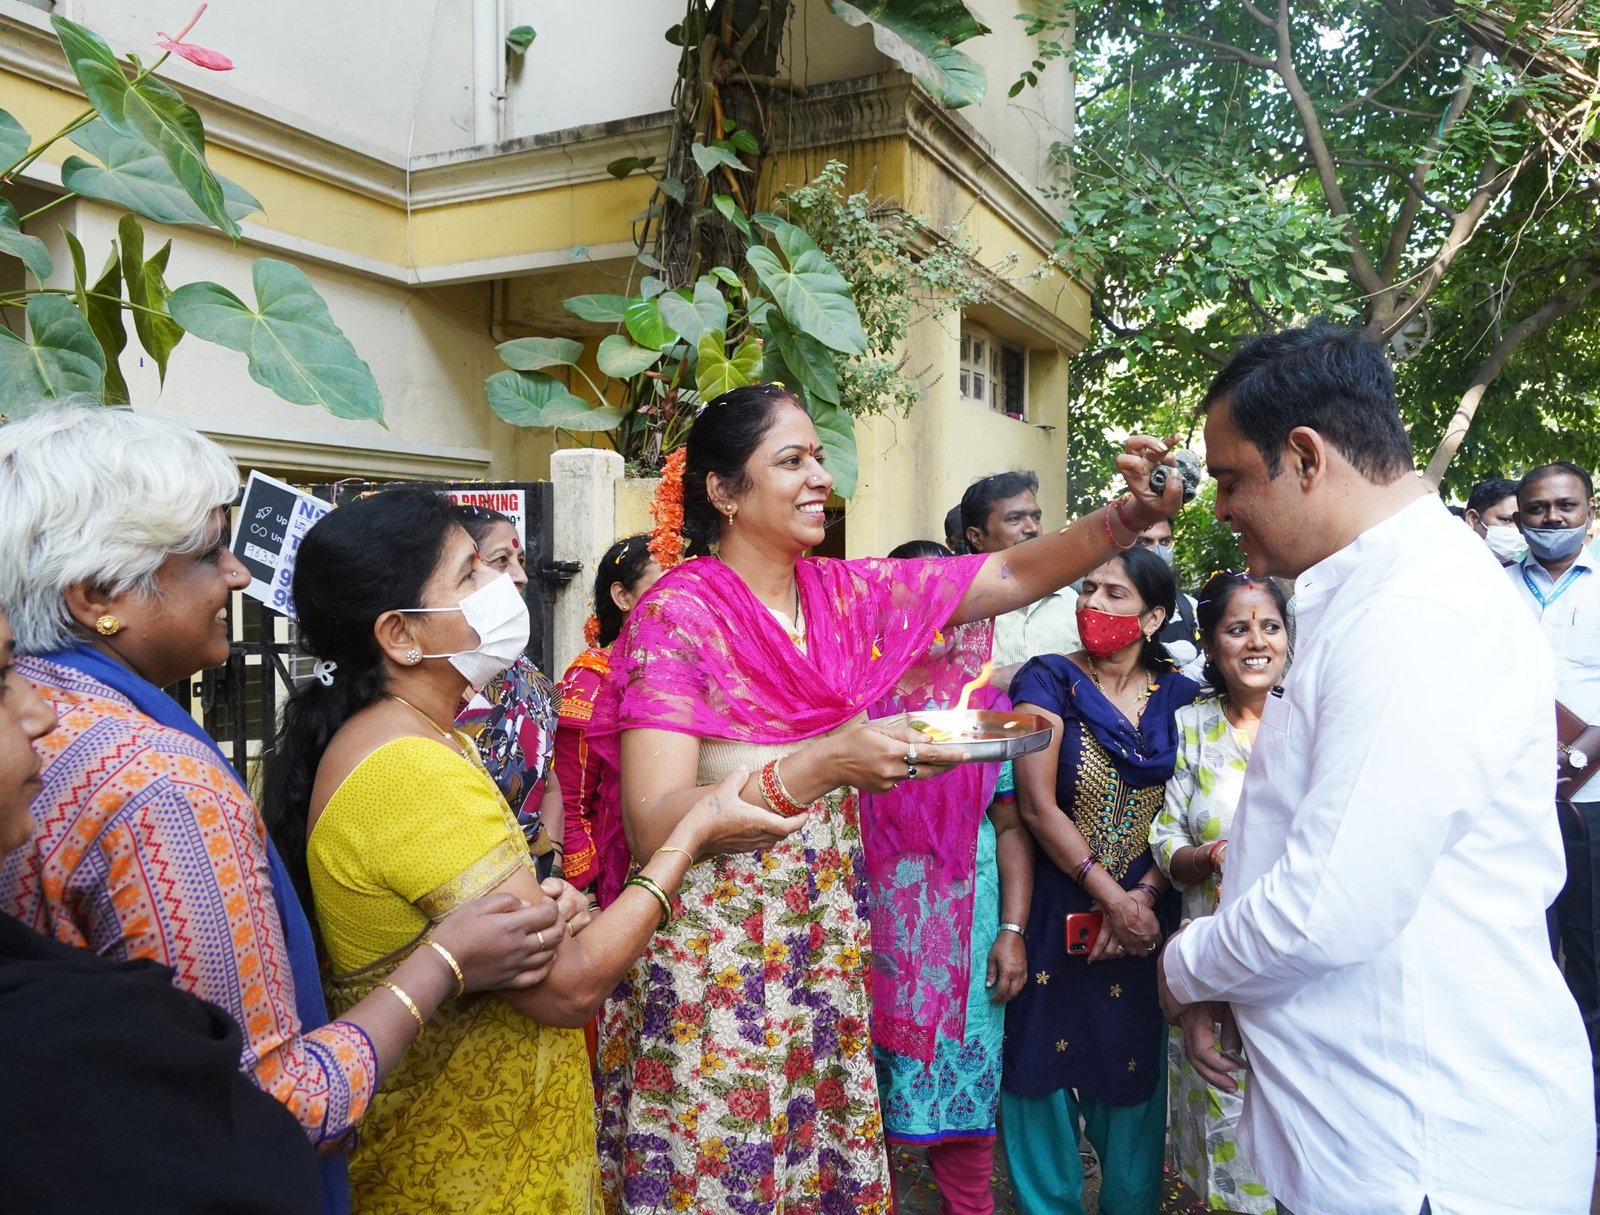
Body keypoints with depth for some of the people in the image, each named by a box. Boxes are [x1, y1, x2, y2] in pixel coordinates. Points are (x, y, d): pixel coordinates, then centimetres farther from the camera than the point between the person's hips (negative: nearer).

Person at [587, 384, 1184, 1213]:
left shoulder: (846, 593, 4)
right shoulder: (676, 614, -13)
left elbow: (1013, 577, 3)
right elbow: (652, 828, -20)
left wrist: (1132, 515, -13)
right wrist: (822, 764, -29)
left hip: (826, 936, 5)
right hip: (711, 949, -5)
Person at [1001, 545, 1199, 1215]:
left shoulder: (1179, 697, 4)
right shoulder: (1050, 680, -5)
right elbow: (1038, 806, -12)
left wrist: (1145, 896, -14)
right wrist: (1111, 897, -15)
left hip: (1147, 920, 2)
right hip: (1056, 913, -2)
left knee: (1135, 1076, 11)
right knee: (1046, 1074, 6)